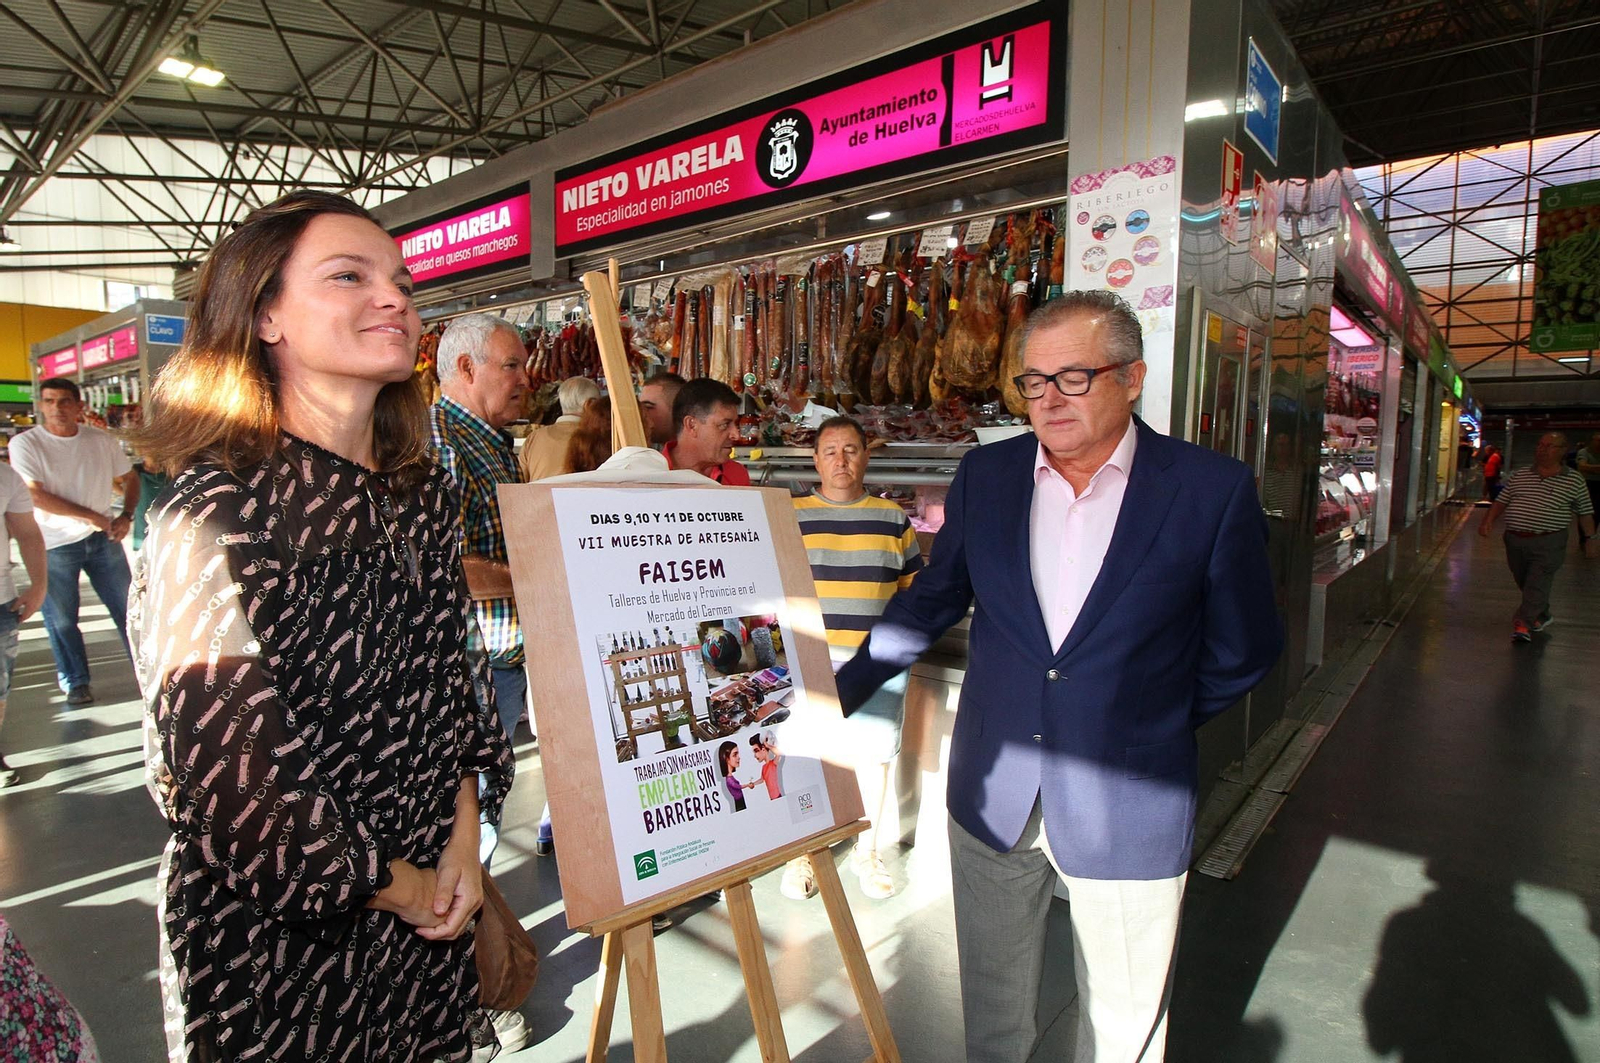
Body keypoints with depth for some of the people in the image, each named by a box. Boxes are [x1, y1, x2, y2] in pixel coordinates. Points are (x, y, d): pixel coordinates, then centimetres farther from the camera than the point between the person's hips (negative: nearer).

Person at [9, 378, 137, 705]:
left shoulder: (102, 440, 2)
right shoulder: (25, 444, -7)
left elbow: (130, 478, 14)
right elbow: (36, 497, -16)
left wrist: (126, 516, -2)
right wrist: (92, 516, -16)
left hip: (103, 540, 2)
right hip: (54, 545, -2)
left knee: (127, 608, 8)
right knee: (61, 619, 7)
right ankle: (75, 683, 22)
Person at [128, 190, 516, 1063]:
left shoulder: (422, 491, -1)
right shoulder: (213, 519, -20)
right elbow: (226, 776, -21)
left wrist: (462, 840, -4)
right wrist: (399, 888, -10)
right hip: (278, 939, -5)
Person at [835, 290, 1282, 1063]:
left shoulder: (1213, 491, -11)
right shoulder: (985, 475, -1)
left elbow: (1243, 650, 1)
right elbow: (930, 600, 8)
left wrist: (1152, 726, 3)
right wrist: (837, 693, 6)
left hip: (1128, 815, -2)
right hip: (992, 796, 3)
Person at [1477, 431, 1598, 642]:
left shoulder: (1574, 480, 3)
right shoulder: (1518, 476, 9)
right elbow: (1501, 502, 11)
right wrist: (1488, 521, -4)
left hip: (1548, 543, -4)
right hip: (1515, 540, 4)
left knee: (1538, 584, -12)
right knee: (1524, 583, 14)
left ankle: (1523, 623, -16)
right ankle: (1542, 616, 34)